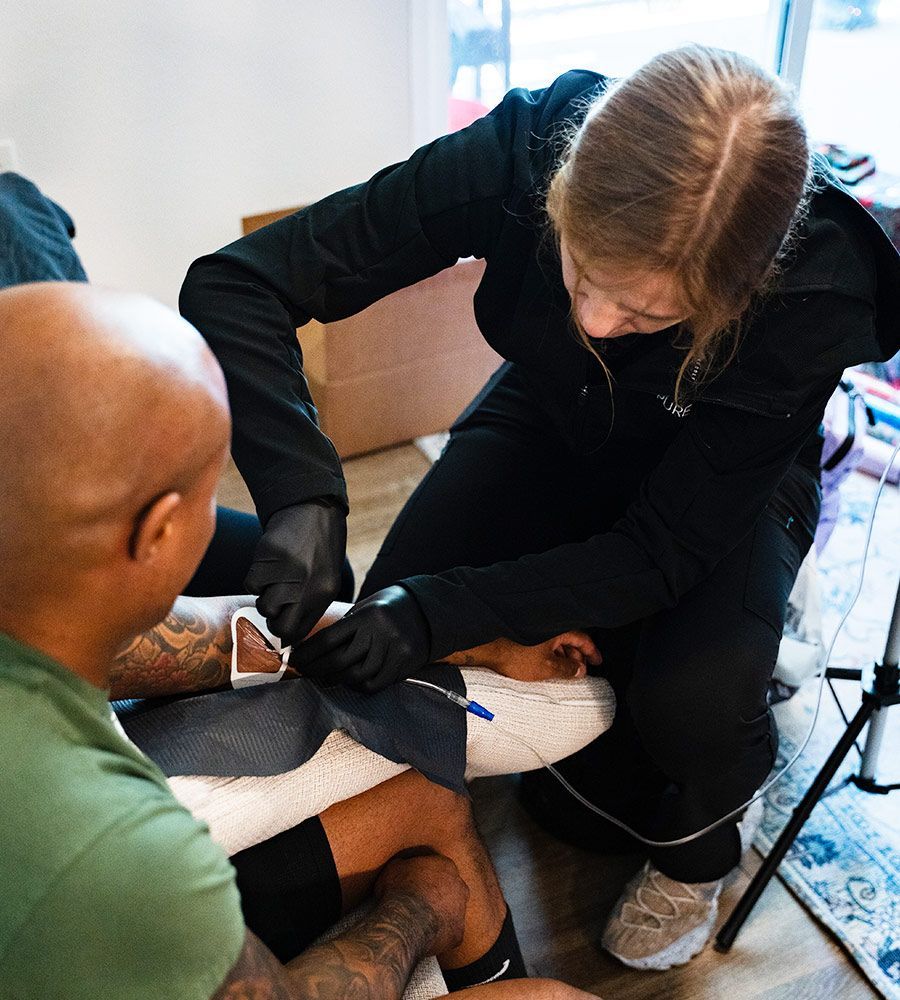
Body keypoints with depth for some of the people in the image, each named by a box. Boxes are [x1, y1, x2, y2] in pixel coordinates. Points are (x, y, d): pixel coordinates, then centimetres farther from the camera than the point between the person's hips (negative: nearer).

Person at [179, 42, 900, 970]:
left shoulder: (814, 295, -35)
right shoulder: (526, 150, -32)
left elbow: (663, 550, -29)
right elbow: (235, 280, -30)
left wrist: (437, 614, -39)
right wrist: (301, 495, -45)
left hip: (722, 484, -2)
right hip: (550, 421, 3)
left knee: (693, 699, -29)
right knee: (391, 628, -18)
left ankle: (696, 851, 11)